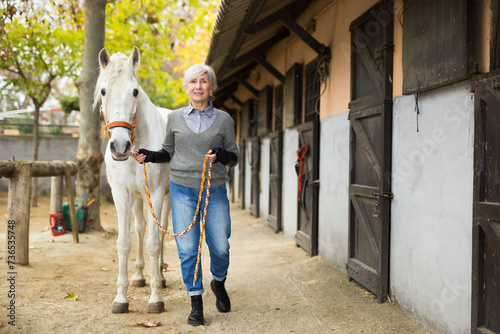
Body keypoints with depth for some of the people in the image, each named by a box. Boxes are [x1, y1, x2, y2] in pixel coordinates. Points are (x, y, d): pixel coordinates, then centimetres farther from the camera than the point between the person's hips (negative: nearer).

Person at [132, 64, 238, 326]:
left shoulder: (224, 119, 2)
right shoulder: (175, 118, 4)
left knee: (220, 246, 4)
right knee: (187, 248, 1)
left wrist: (220, 155, -16)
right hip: (182, 189, 0)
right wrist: (148, 156, -2)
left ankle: (219, 283, 36)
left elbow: (234, 157, 4)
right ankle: (196, 303, 15)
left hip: (215, 190, 0)